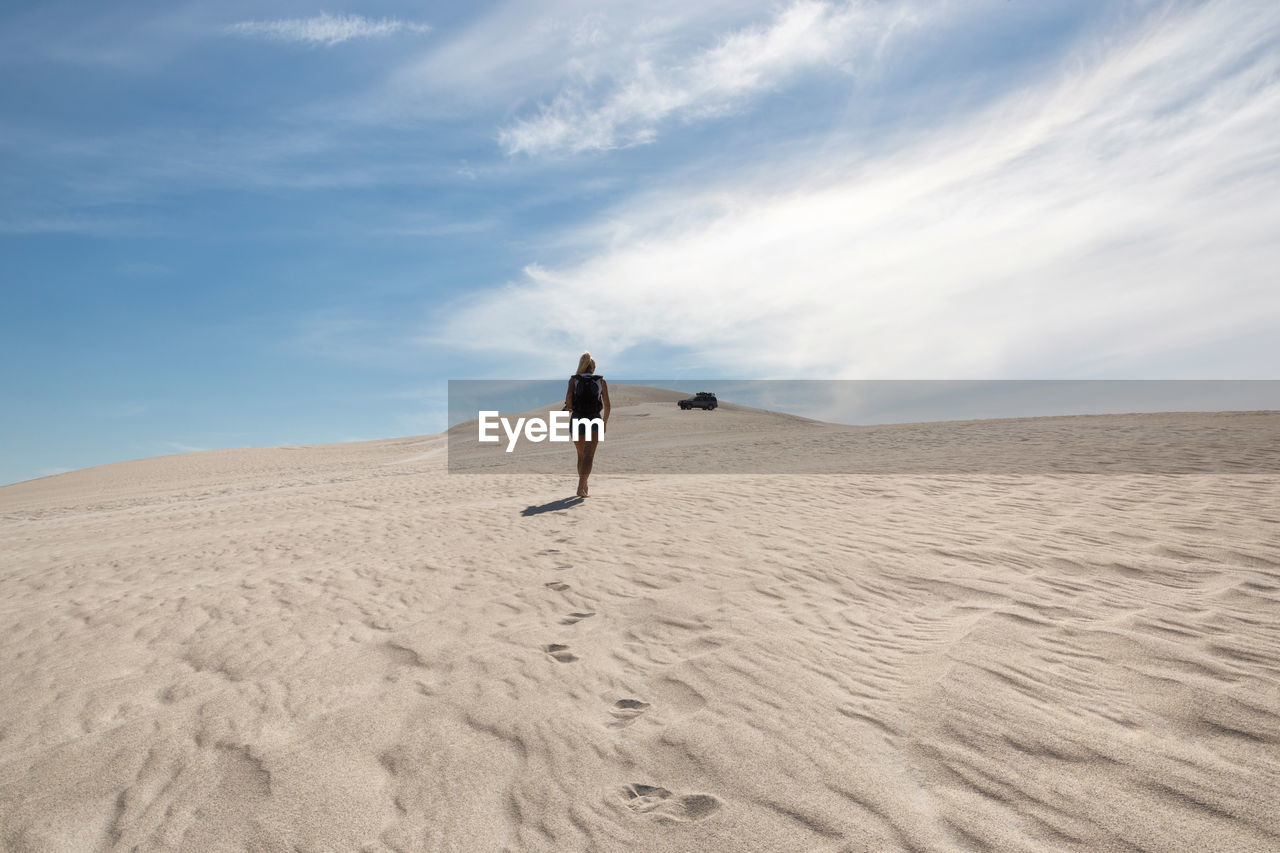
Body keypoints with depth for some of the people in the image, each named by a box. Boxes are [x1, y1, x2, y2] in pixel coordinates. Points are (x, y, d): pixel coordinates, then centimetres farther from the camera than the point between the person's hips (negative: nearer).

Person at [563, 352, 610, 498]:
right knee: (589, 456, -9)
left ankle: (584, 486, 29)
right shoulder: (601, 381, 6)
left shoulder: (573, 380, 5)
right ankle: (581, 487, -29)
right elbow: (607, 405, 3)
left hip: (577, 420, 2)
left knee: (581, 455, 19)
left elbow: (568, 397, -13)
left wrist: (568, 408, 8)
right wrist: (605, 422, 17)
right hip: (594, 420, -2)